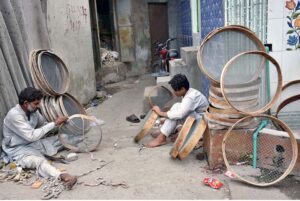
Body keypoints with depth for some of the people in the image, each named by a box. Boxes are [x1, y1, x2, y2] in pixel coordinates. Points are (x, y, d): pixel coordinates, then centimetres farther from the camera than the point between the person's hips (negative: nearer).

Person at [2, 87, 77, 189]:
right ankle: (62, 176, -63)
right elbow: (32, 136, -30)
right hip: (18, 149, -10)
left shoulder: (33, 110, -1)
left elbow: (43, 124, 16)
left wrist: (58, 123, -2)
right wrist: (54, 124, -27)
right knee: (39, 161, -41)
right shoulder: (14, 115, -25)